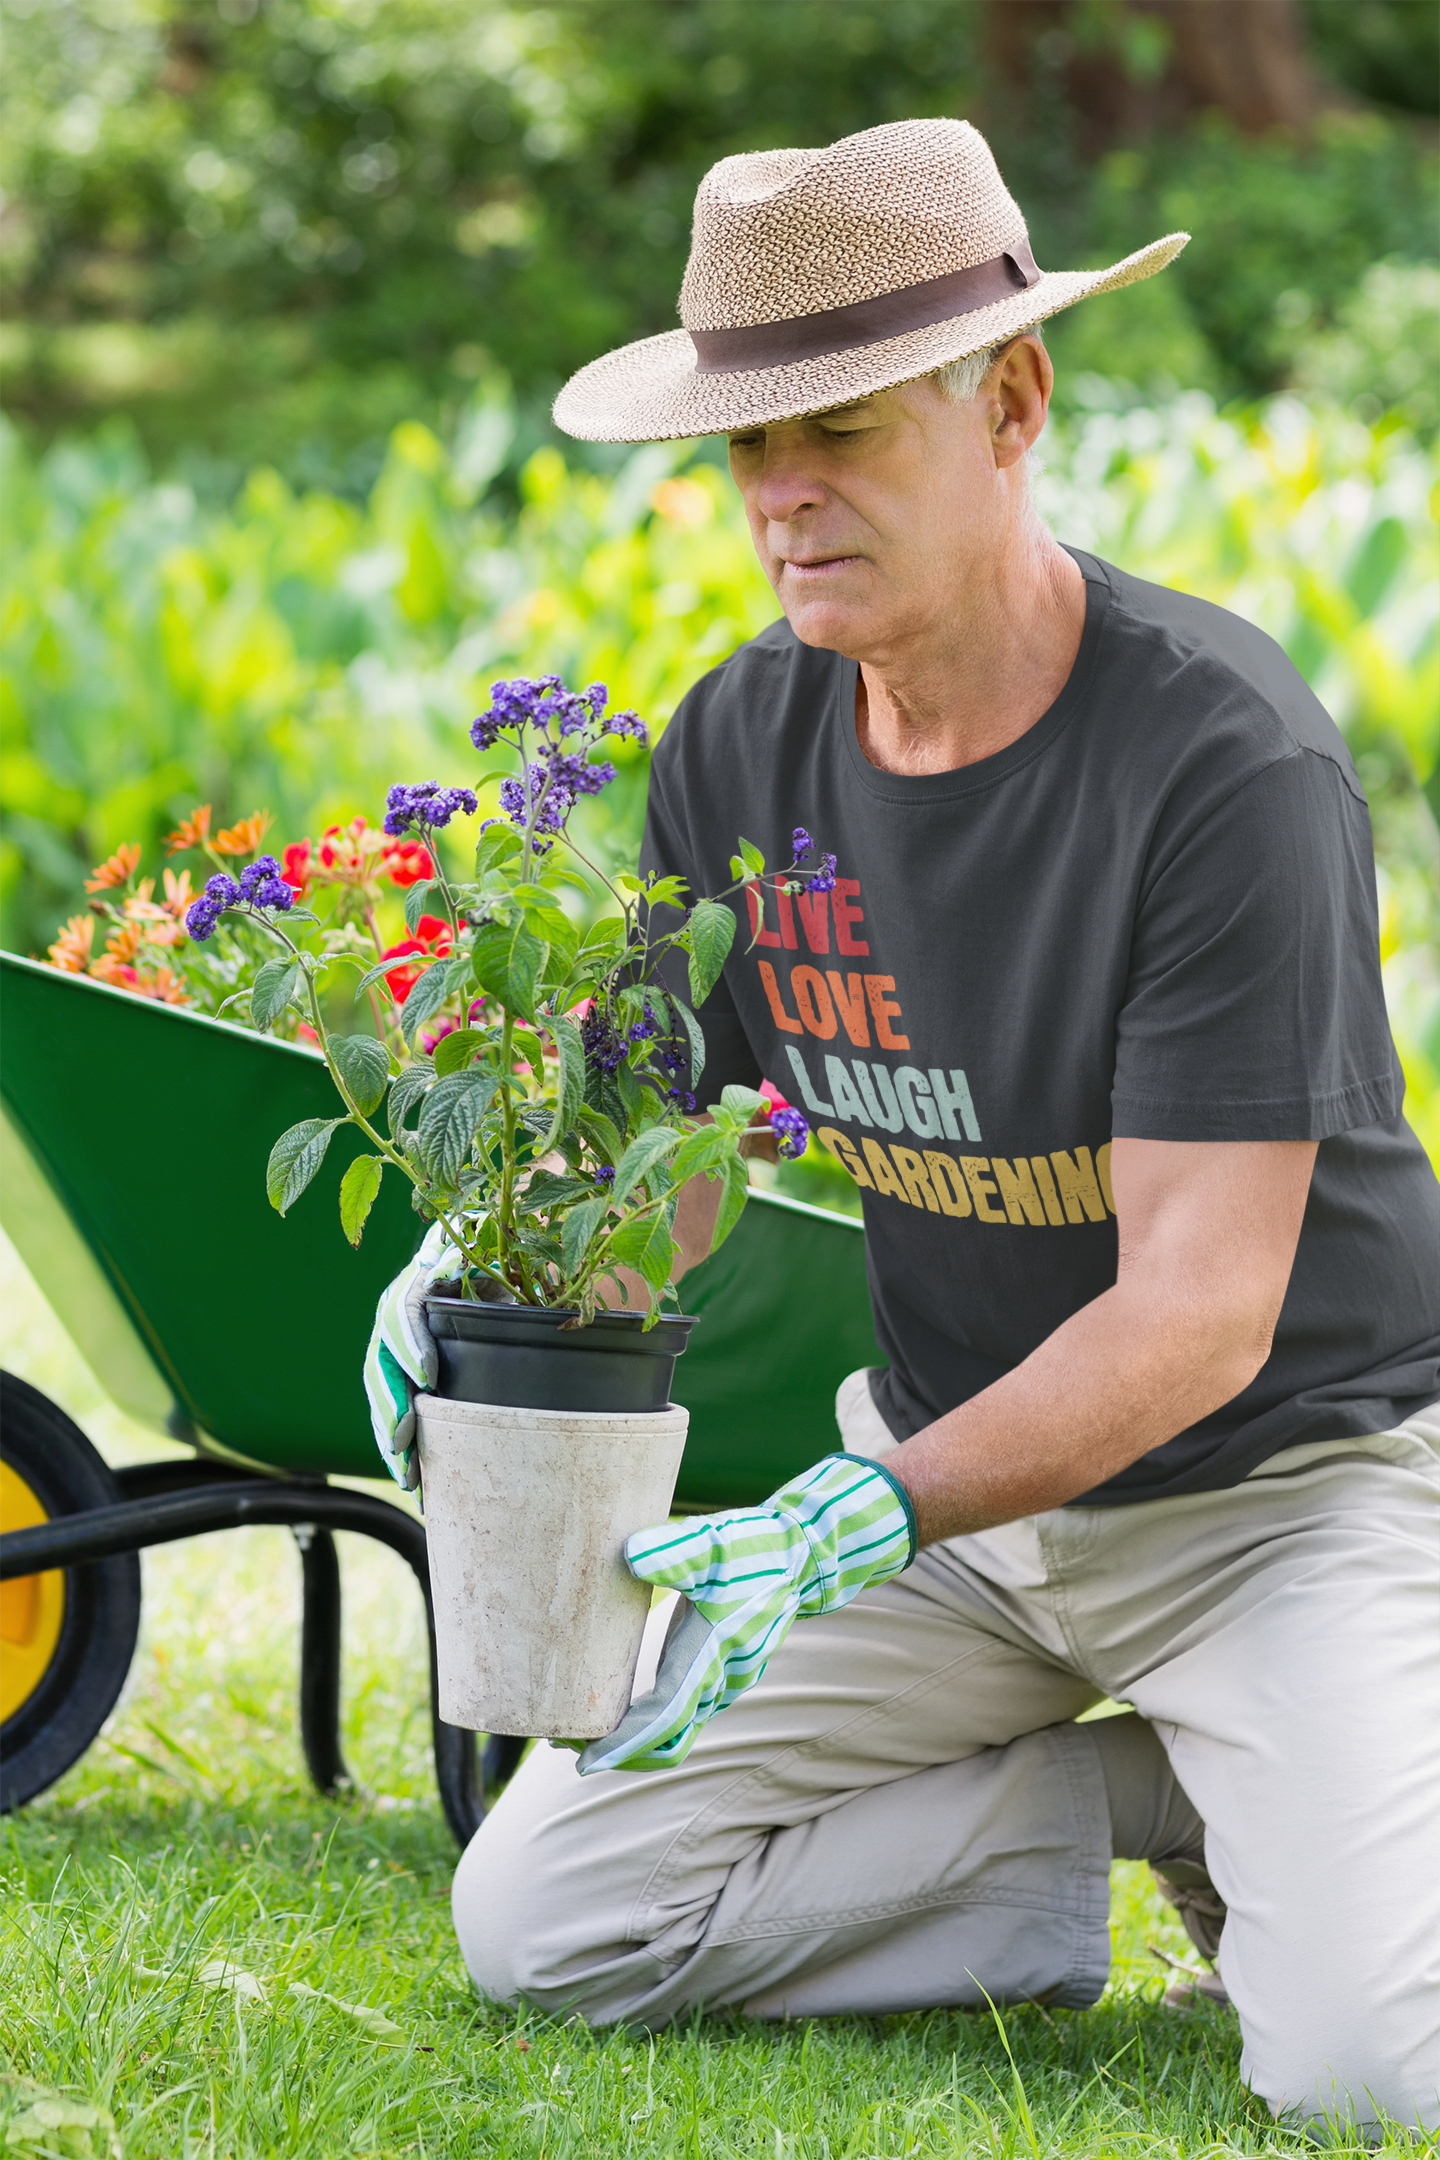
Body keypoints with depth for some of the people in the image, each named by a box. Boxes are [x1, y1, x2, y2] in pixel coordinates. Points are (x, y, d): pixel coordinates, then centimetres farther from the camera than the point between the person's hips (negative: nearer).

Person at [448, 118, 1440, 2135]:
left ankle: (1273, 1824, 7)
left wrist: (869, 1513, -39)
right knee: (538, 1922, -6)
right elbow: (656, 1154, 3)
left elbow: (1198, 1314, -26)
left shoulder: (1224, 753, -24)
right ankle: (1132, 1800, 5)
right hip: (947, 1460, 6)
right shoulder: (741, 743, -5)